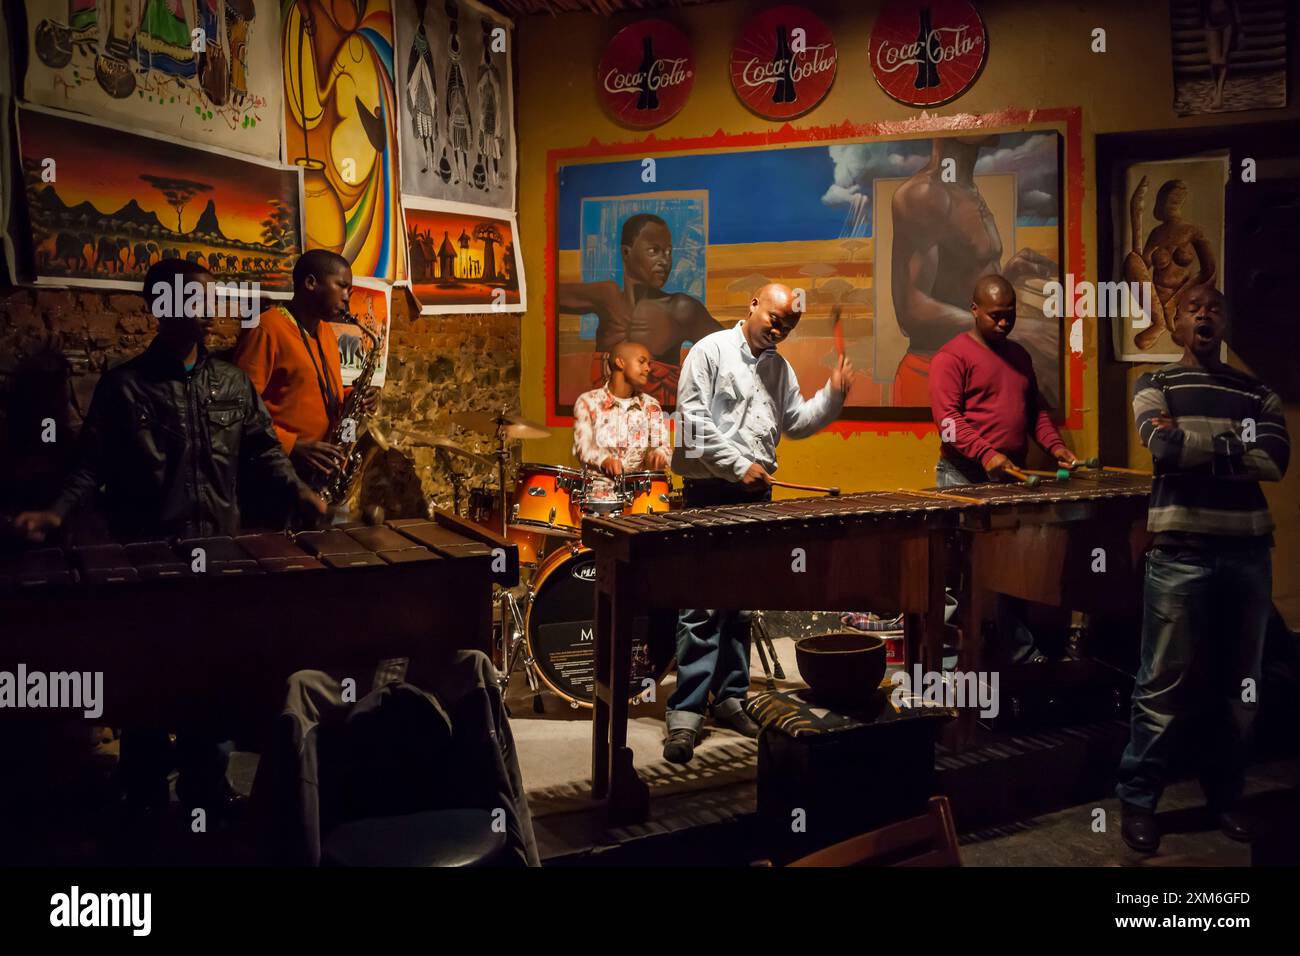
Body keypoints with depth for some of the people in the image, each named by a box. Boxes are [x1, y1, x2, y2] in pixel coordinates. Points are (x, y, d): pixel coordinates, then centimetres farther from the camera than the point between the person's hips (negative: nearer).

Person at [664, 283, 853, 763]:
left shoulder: (779, 367, 16)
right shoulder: (711, 351, -5)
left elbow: (796, 422, 19)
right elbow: (692, 418, -12)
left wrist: (833, 395, 2)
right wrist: (739, 465, -16)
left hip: (756, 495, 7)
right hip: (711, 493, -7)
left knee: (742, 602, 11)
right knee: (703, 603, -9)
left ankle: (730, 697, 21)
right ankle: (686, 714, -5)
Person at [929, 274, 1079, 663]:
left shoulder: (1019, 356, 19)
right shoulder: (952, 356, -5)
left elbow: (1035, 410, 24)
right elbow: (946, 416, -16)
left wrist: (1054, 444, 6)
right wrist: (985, 454, -27)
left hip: (1012, 479, 7)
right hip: (965, 478, -7)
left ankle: (1021, 652, 19)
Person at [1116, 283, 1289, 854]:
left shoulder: (1258, 392, 14)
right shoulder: (1155, 385, 6)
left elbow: (1276, 460, -4)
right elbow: (1162, 444, -14)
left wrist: (1194, 449, -10)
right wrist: (1235, 443, -3)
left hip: (1248, 551, 4)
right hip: (1182, 551, -3)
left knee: (1238, 683, 11)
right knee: (1166, 683, -1)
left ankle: (1225, 795, 27)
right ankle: (1137, 801, 10)